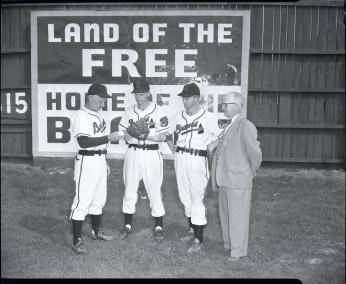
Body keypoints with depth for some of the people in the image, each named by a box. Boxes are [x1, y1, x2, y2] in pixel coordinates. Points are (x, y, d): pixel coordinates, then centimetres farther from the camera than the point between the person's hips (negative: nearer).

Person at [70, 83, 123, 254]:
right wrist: (108, 138, -25)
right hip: (87, 161, -9)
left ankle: (96, 231, 34)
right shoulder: (81, 115, -14)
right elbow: (84, 142, -25)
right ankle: (77, 241, 5)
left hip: (100, 160, 9)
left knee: (99, 199, 18)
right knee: (83, 200, -4)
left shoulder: (98, 115, 14)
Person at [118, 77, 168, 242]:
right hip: (132, 153, 3)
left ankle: (158, 227, 15)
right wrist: (133, 134, -14)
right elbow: (125, 135, 8)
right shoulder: (129, 111, 9)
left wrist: (146, 135, -23)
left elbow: (163, 137, -6)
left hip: (151, 153, -3)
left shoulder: (158, 111, -3)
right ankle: (127, 225, 23)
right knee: (129, 190, 8)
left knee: (154, 190, 1)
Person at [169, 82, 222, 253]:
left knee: (197, 199, -2)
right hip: (180, 158, 6)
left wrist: (208, 149, -8)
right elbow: (172, 134, 21)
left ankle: (198, 240, 7)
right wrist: (174, 149, 10)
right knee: (185, 197, 15)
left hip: (197, 160, -6)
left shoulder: (209, 118, -9)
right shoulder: (179, 116, 8)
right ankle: (192, 230, 33)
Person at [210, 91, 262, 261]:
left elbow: (255, 153, -19)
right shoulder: (229, 126, 12)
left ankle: (238, 251, 18)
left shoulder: (245, 126, -17)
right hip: (224, 180, 9)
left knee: (237, 216, 4)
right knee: (225, 214, 19)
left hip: (237, 182, -9)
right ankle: (228, 244, 37)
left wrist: (251, 172, -7)